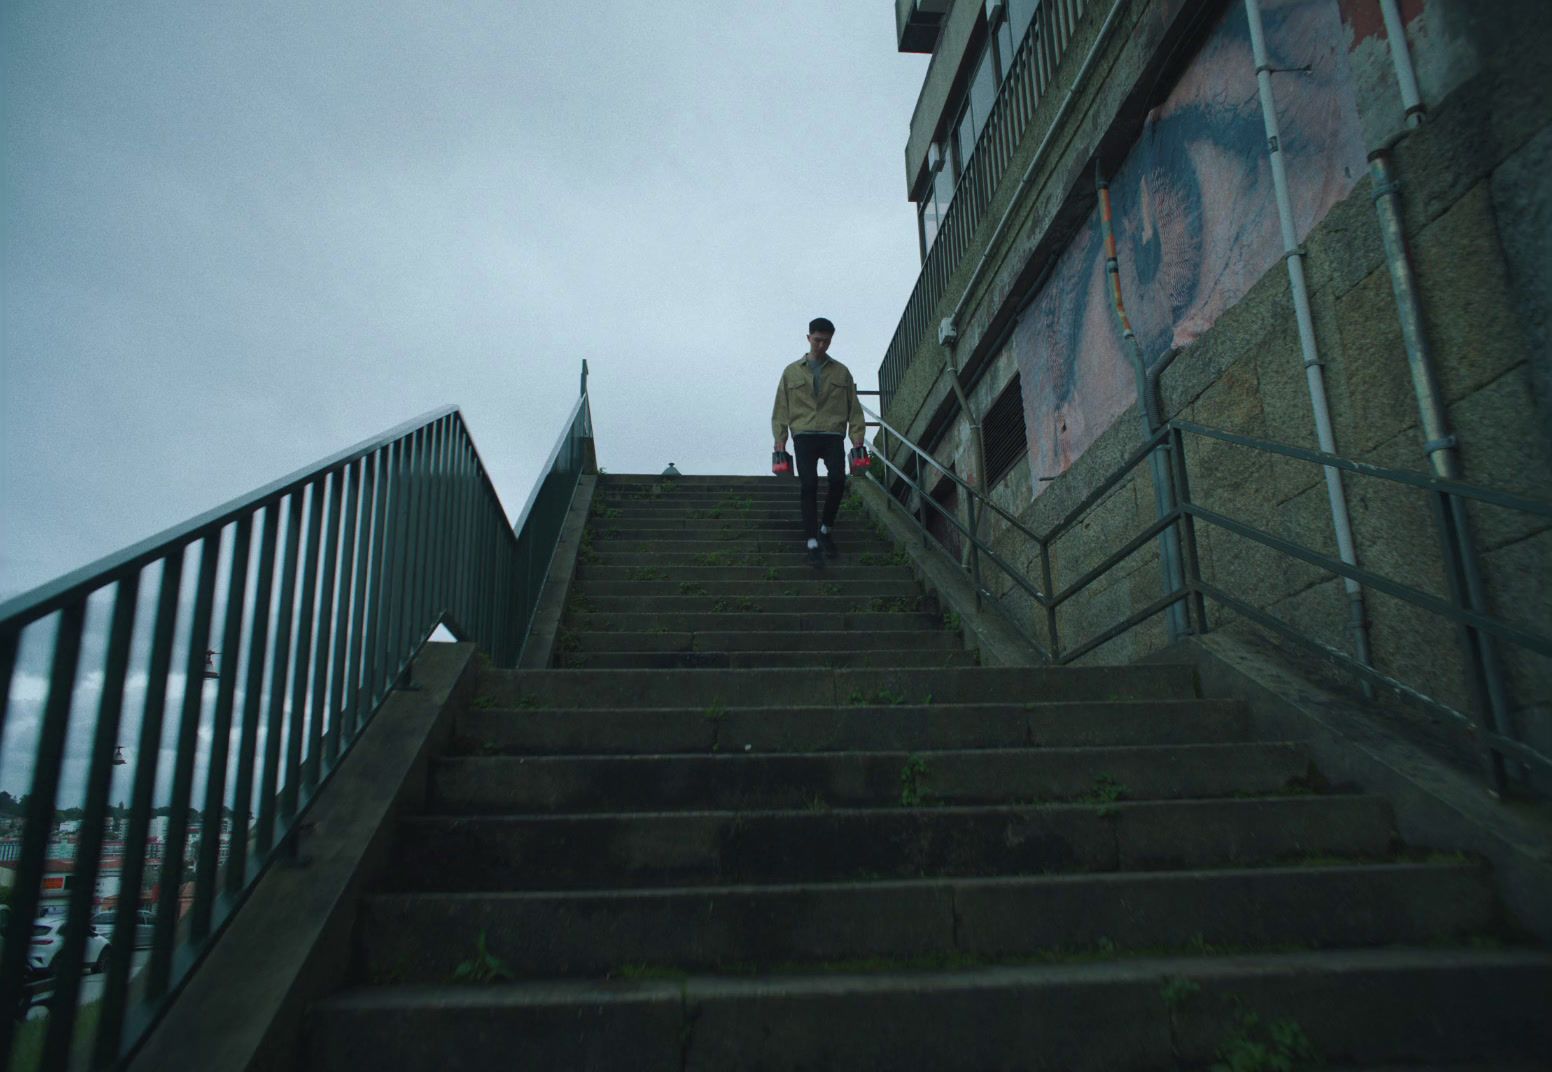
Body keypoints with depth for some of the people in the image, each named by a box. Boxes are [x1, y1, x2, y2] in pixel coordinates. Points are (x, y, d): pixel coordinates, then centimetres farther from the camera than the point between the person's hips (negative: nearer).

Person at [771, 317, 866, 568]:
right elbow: (781, 409, 10)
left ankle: (826, 529, 5)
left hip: (833, 436, 0)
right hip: (804, 436, 0)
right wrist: (780, 439, 0)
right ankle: (813, 542, -11)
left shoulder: (841, 372, 14)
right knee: (808, 485, -13)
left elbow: (854, 407, 12)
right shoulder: (791, 372, 13)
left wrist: (857, 436, 1)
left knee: (838, 480, -18)